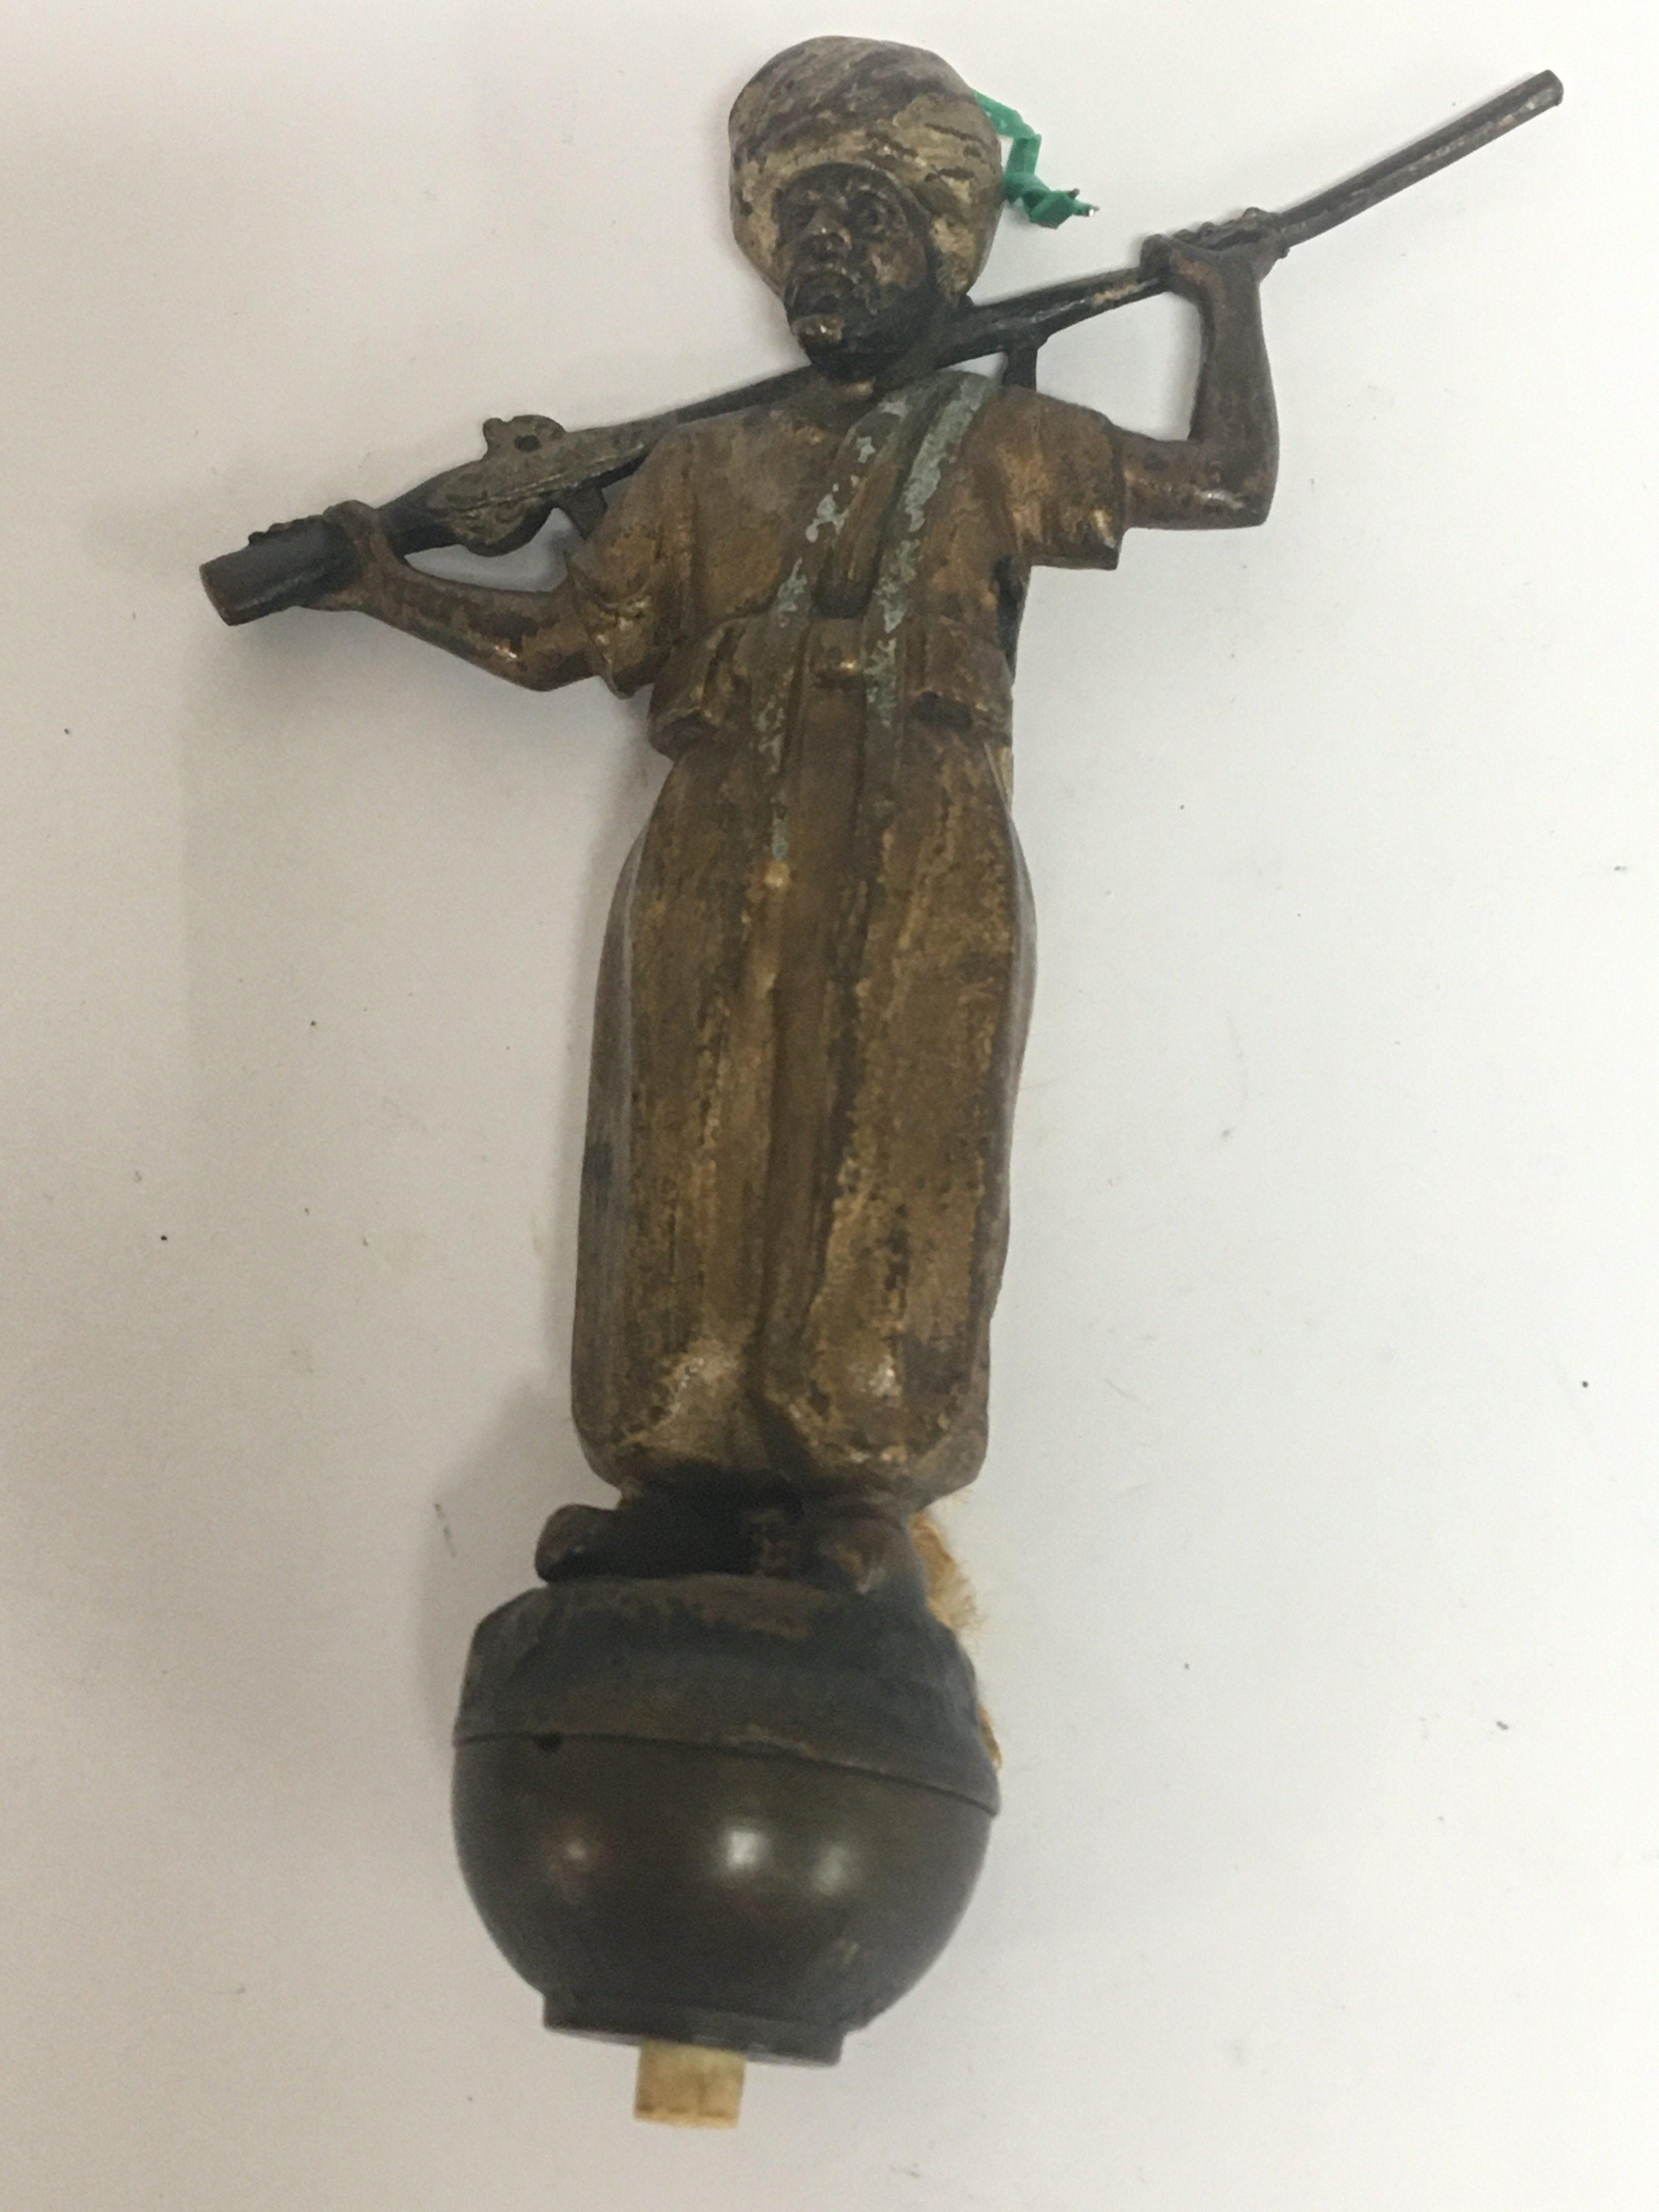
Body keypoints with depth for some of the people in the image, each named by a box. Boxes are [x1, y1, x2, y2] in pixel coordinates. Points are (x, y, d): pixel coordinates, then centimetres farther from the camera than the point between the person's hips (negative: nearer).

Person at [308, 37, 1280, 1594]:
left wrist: (1232, 297, 23)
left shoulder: (1000, 445, 19)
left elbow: (1229, 483, 15)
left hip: (921, 876, -3)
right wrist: (386, 588, 19)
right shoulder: (703, 469, 25)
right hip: (714, 872, 3)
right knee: (691, 1162, -7)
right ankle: (688, 1492, -5)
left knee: (886, 1174, -11)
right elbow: (558, 639, 20)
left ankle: (857, 1501, -10)